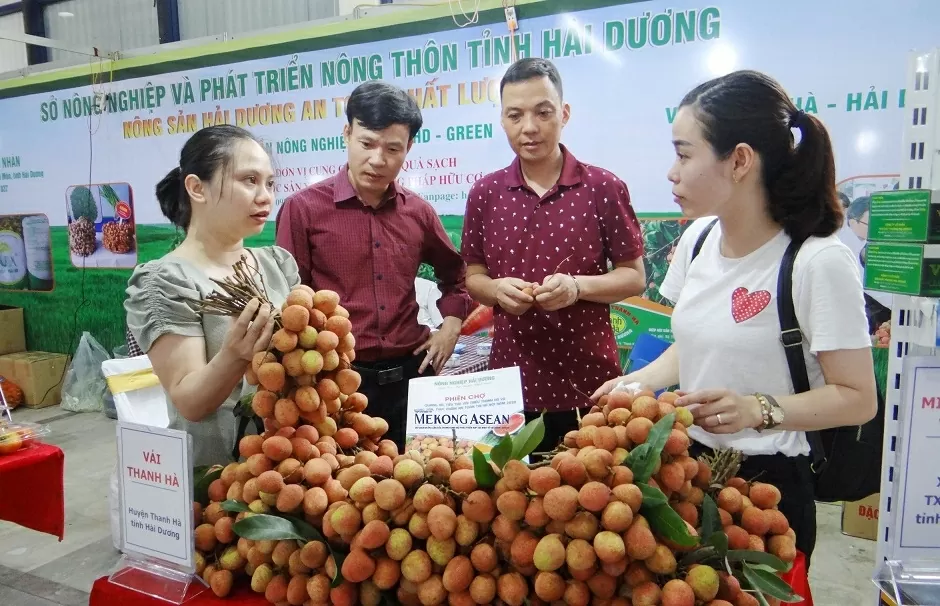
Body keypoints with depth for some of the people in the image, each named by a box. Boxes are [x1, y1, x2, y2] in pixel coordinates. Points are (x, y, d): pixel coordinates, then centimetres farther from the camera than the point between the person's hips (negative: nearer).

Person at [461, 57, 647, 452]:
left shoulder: (603, 188, -4)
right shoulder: (484, 194, 3)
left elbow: (634, 276, 0)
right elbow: (473, 277, 10)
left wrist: (577, 287, -18)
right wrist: (497, 289, -12)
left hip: (588, 383, -2)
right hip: (512, 384, 2)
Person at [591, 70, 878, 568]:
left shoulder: (818, 260, -19)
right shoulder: (698, 238, 1)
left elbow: (857, 398, -14)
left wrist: (758, 410, -28)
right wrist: (636, 381, -2)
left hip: (766, 481, -6)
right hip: (689, 465, 6)